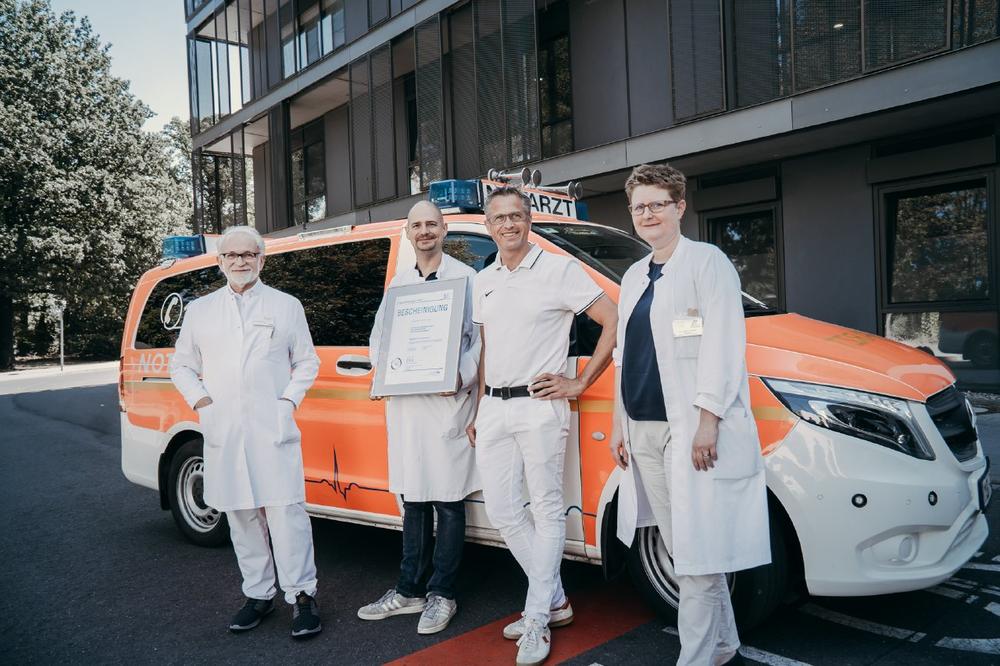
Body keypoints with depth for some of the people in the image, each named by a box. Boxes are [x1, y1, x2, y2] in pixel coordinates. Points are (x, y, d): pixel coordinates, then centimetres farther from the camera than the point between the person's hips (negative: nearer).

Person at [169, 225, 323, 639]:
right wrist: (200, 401, 2)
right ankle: (258, 594, 20)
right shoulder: (199, 311, 14)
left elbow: (307, 362, 10)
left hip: (274, 429, -2)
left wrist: (289, 399, -4)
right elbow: (181, 365, 18)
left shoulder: (286, 306, 10)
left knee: (286, 510, -7)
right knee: (241, 515, 8)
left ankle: (301, 595, 2)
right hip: (224, 431, 3)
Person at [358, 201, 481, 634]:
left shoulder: (465, 278, 0)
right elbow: (378, 337, 20)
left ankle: (441, 595, 13)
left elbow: (480, 337, -5)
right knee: (413, 501, 13)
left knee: (448, 502, 1)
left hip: (448, 403, -5)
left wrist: (462, 378, -20)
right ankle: (410, 590, 24)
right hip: (404, 403, 5)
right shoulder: (398, 283, 17)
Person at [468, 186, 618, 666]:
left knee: (547, 510, 1)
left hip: (539, 407, -6)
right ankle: (554, 601, 24)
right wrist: (478, 410, 18)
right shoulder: (482, 282, 14)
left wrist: (580, 383, -8)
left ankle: (537, 621, 11)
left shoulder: (559, 269, -4)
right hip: (493, 410, 7)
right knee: (501, 512, 8)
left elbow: (613, 321, -8)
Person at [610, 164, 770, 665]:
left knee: (697, 556, -4)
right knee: (680, 550, 13)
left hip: (691, 430, -7)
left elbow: (722, 345, -12)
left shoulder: (706, 261, -2)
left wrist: (708, 420, -19)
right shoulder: (634, 276, 19)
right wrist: (619, 423, 18)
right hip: (642, 431, 7)